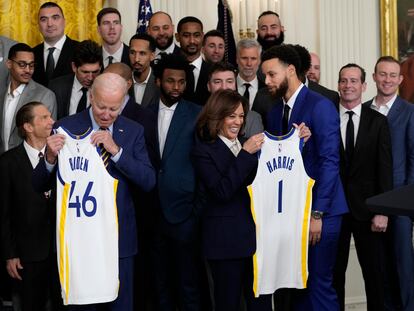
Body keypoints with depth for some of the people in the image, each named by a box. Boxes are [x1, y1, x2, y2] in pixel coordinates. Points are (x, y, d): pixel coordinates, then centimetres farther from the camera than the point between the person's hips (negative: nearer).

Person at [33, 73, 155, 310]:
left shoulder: (133, 132, 0)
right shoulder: (66, 128, -6)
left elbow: (149, 182, -8)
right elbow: (40, 185, -4)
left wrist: (117, 151, -19)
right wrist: (50, 157, -26)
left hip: (119, 237, 1)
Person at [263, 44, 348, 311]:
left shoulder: (320, 106, -9)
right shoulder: (275, 113, 13)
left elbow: (329, 162, -14)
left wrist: (317, 214, -18)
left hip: (318, 210, -6)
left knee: (319, 283, -4)